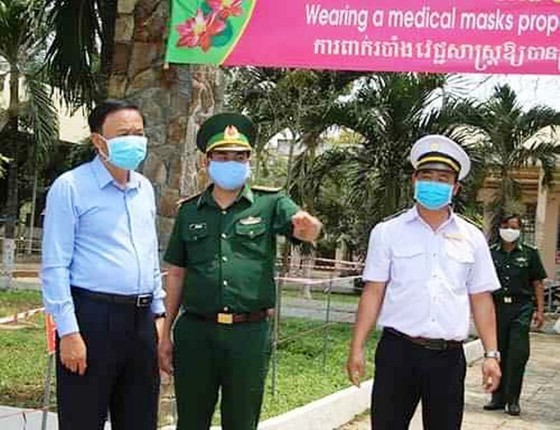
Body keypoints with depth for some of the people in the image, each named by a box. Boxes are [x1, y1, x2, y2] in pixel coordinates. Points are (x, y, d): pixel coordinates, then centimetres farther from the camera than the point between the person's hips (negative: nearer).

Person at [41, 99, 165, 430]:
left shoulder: (145, 188, 13)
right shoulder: (70, 187, -8)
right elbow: (55, 266, -11)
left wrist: (158, 312, 15)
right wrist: (69, 332, -16)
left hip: (141, 319, 7)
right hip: (92, 316, -6)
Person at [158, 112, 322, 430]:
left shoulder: (270, 204, 2)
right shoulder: (190, 211, 9)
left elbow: (307, 228, -16)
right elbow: (177, 275, 11)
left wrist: (307, 225, -41)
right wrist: (166, 335, 9)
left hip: (250, 333, -2)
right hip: (195, 331, 2)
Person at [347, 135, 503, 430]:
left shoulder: (472, 238, 8)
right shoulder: (387, 233, 2)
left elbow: (481, 299, 9)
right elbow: (373, 293, 1)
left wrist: (491, 354, 4)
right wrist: (357, 349, -3)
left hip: (448, 357, 2)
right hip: (398, 350, -2)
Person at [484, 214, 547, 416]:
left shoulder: (529, 253, 6)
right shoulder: (491, 253, 8)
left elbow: (538, 284, 7)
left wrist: (540, 310, -1)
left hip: (521, 308, -1)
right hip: (496, 307, 2)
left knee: (519, 354, -6)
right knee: (497, 354, 7)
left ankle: (512, 399, 4)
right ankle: (498, 397, 18)